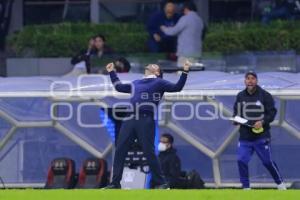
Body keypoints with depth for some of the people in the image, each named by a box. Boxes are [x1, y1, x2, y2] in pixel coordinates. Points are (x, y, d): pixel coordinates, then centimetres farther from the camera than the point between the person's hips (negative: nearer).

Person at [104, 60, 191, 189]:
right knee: (119, 150, 1)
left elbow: (177, 87, 1)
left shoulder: (159, 83, 12)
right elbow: (119, 87, 41)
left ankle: (161, 183, -2)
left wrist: (185, 72, -9)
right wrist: (112, 72, 43)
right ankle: (115, 183, 7)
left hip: (146, 120, -5)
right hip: (130, 119, 5)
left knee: (149, 152, -9)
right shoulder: (135, 84, 28)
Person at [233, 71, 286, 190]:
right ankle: (246, 187, 6)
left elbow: (272, 112, -5)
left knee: (267, 161, 3)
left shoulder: (265, 95, -4)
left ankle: (280, 183, 23)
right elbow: (236, 112, 18)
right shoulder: (240, 96, 7)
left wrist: (262, 122, -19)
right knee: (241, 160, -6)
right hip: (245, 136, 4)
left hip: (261, 136, -4)